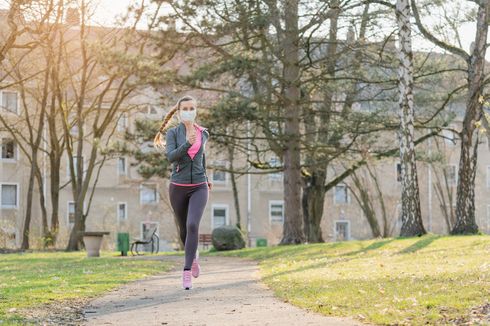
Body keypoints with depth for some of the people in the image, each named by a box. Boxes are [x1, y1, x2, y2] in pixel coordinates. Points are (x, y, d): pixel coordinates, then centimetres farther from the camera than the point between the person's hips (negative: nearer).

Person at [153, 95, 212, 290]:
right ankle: (194, 256, 46)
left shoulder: (203, 133, 6)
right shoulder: (172, 133, -3)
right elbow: (171, 157, -18)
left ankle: (186, 273, -21)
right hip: (178, 188, 0)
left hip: (198, 188, 0)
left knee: (192, 225, -22)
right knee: (184, 229, 14)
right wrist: (187, 144, -33)